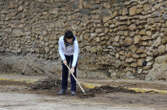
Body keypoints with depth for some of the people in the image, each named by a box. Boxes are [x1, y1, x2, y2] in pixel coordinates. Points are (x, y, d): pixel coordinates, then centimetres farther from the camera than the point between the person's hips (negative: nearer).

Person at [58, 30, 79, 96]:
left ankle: (73, 90, -6)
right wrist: (63, 59, -21)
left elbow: (76, 55, -34)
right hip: (65, 55, 3)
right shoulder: (61, 39, -28)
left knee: (73, 72, -12)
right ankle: (63, 89, 9)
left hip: (73, 55, -3)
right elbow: (60, 49, -12)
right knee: (64, 71, 1)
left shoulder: (75, 42, -36)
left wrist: (73, 67, -38)